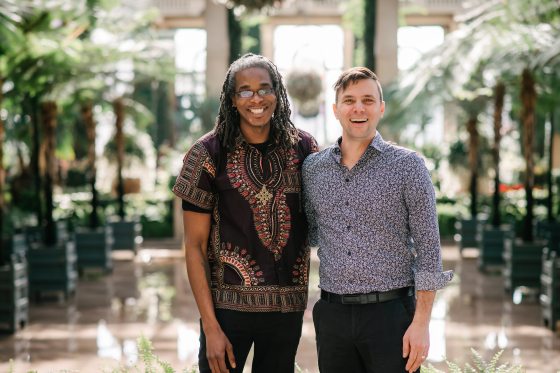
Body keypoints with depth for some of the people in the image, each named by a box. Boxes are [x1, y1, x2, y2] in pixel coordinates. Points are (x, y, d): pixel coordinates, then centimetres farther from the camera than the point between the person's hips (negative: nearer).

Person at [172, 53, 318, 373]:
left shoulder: (303, 148, 3)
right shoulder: (209, 153, -5)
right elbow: (195, 246, -5)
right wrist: (211, 327, -11)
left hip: (289, 308, 3)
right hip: (228, 306, -3)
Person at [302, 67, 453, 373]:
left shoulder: (407, 166, -3)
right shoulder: (312, 168, 8)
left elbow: (427, 248, -4)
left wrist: (421, 323, -10)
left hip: (390, 313, -3)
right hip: (332, 315, 3)